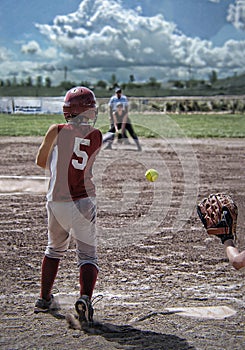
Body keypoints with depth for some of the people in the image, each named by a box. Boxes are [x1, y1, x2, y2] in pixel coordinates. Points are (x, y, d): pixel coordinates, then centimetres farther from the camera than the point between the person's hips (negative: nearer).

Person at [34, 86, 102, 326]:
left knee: (55, 248, 22)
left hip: (56, 201, 1)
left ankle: (44, 299, 29)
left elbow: (40, 161, 11)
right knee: (87, 254, 5)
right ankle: (85, 297, -19)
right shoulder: (97, 136, 2)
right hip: (84, 200, -1)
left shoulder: (57, 131, -2)